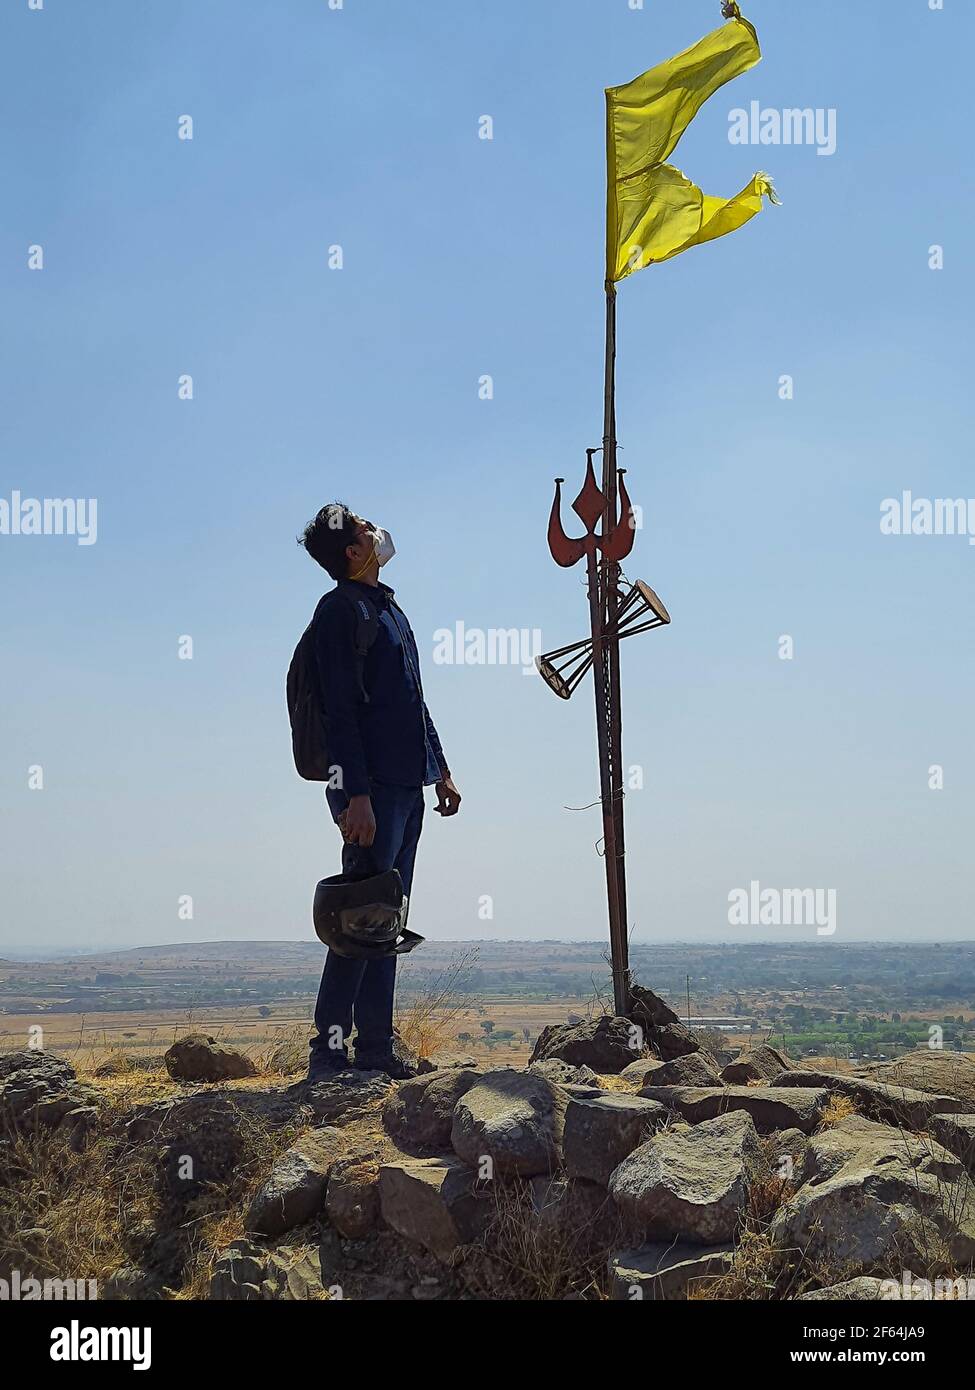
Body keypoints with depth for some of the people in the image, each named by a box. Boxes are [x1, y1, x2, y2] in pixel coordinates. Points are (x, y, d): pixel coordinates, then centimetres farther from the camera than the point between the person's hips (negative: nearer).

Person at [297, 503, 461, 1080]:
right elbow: (340, 710, -15)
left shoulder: (390, 607, 20)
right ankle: (329, 1047, -5)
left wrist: (440, 769, 21)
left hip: (408, 785, 9)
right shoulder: (340, 610, -8)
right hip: (372, 786, -9)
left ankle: (376, 1048, 14)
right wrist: (357, 794, -21)